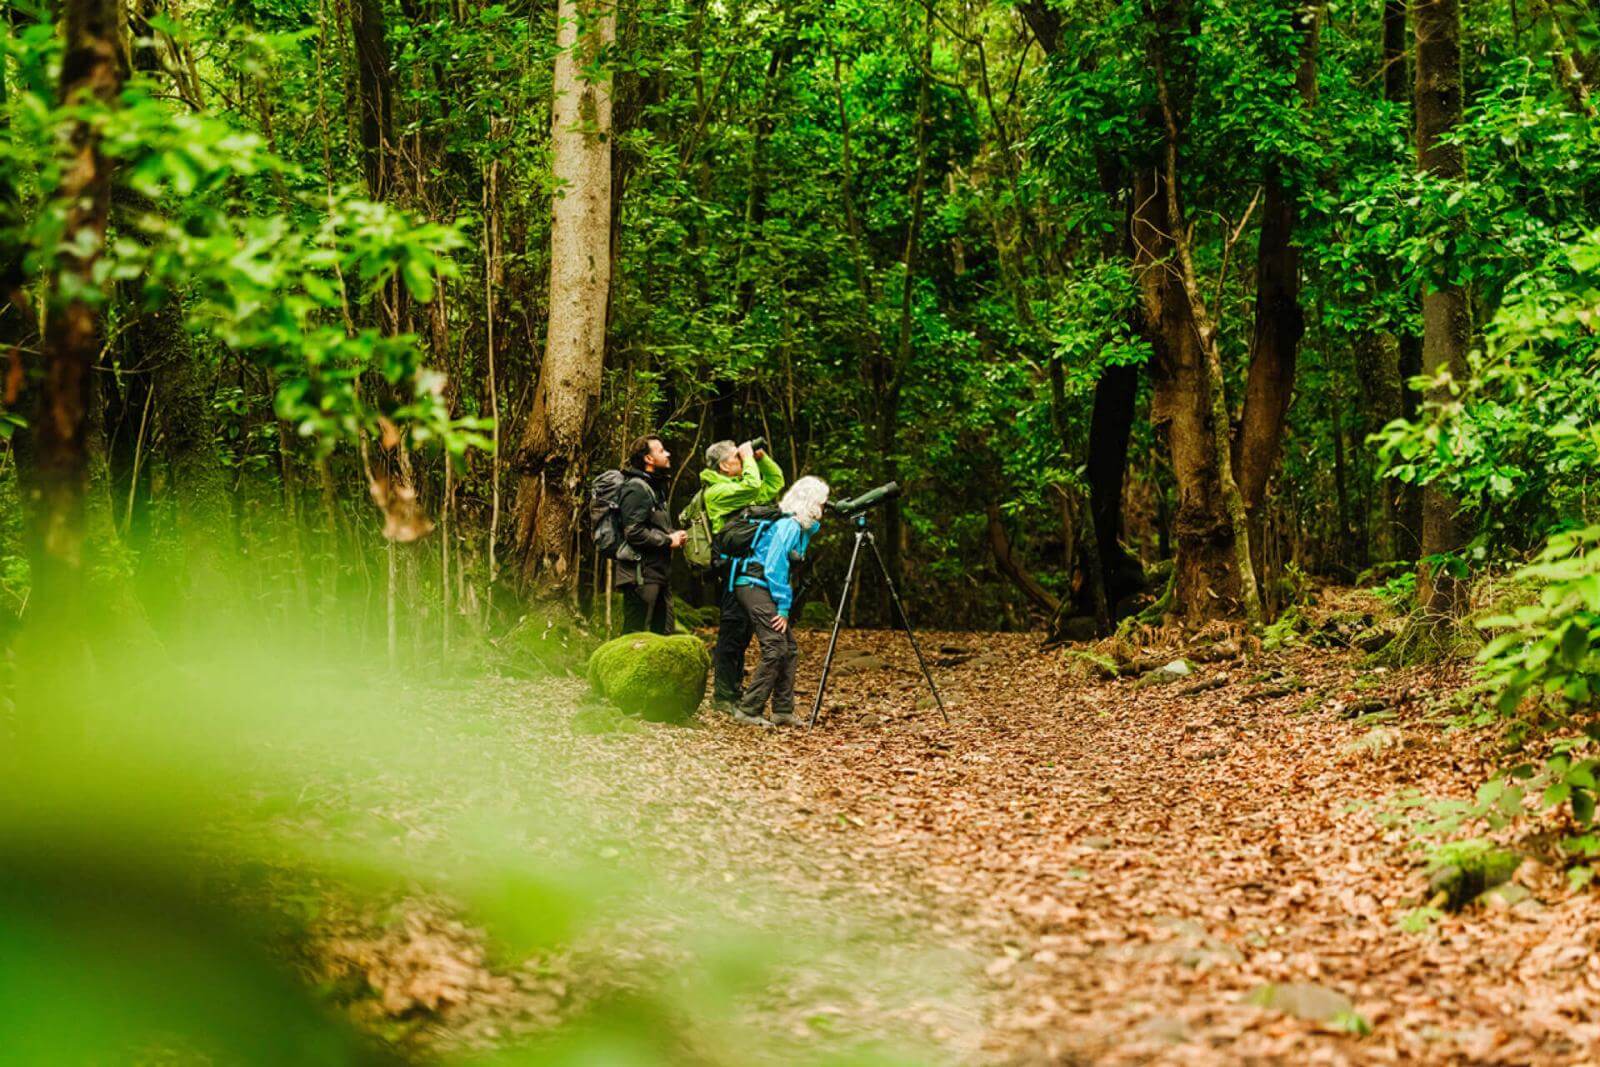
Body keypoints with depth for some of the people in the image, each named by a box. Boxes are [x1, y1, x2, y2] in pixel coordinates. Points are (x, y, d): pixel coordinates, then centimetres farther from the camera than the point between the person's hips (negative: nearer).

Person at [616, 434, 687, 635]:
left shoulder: (656, 487, 20)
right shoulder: (636, 488, -12)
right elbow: (634, 532, -21)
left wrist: (673, 536, 9)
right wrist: (669, 541, -13)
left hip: (658, 573, 10)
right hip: (641, 574, -10)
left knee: (664, 633, 13)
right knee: (635, 638, -8)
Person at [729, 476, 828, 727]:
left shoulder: (801, 526, 15)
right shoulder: (788, 525, -16)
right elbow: (774, 567, -19)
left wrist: (785, 606, 10)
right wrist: (783, 607, -16)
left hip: (765, 589, 10)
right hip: (755, 586, -10)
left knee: (789, 648, 8)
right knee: (775, 648, -15)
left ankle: (783, 712, 11)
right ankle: (749, 711, -13)